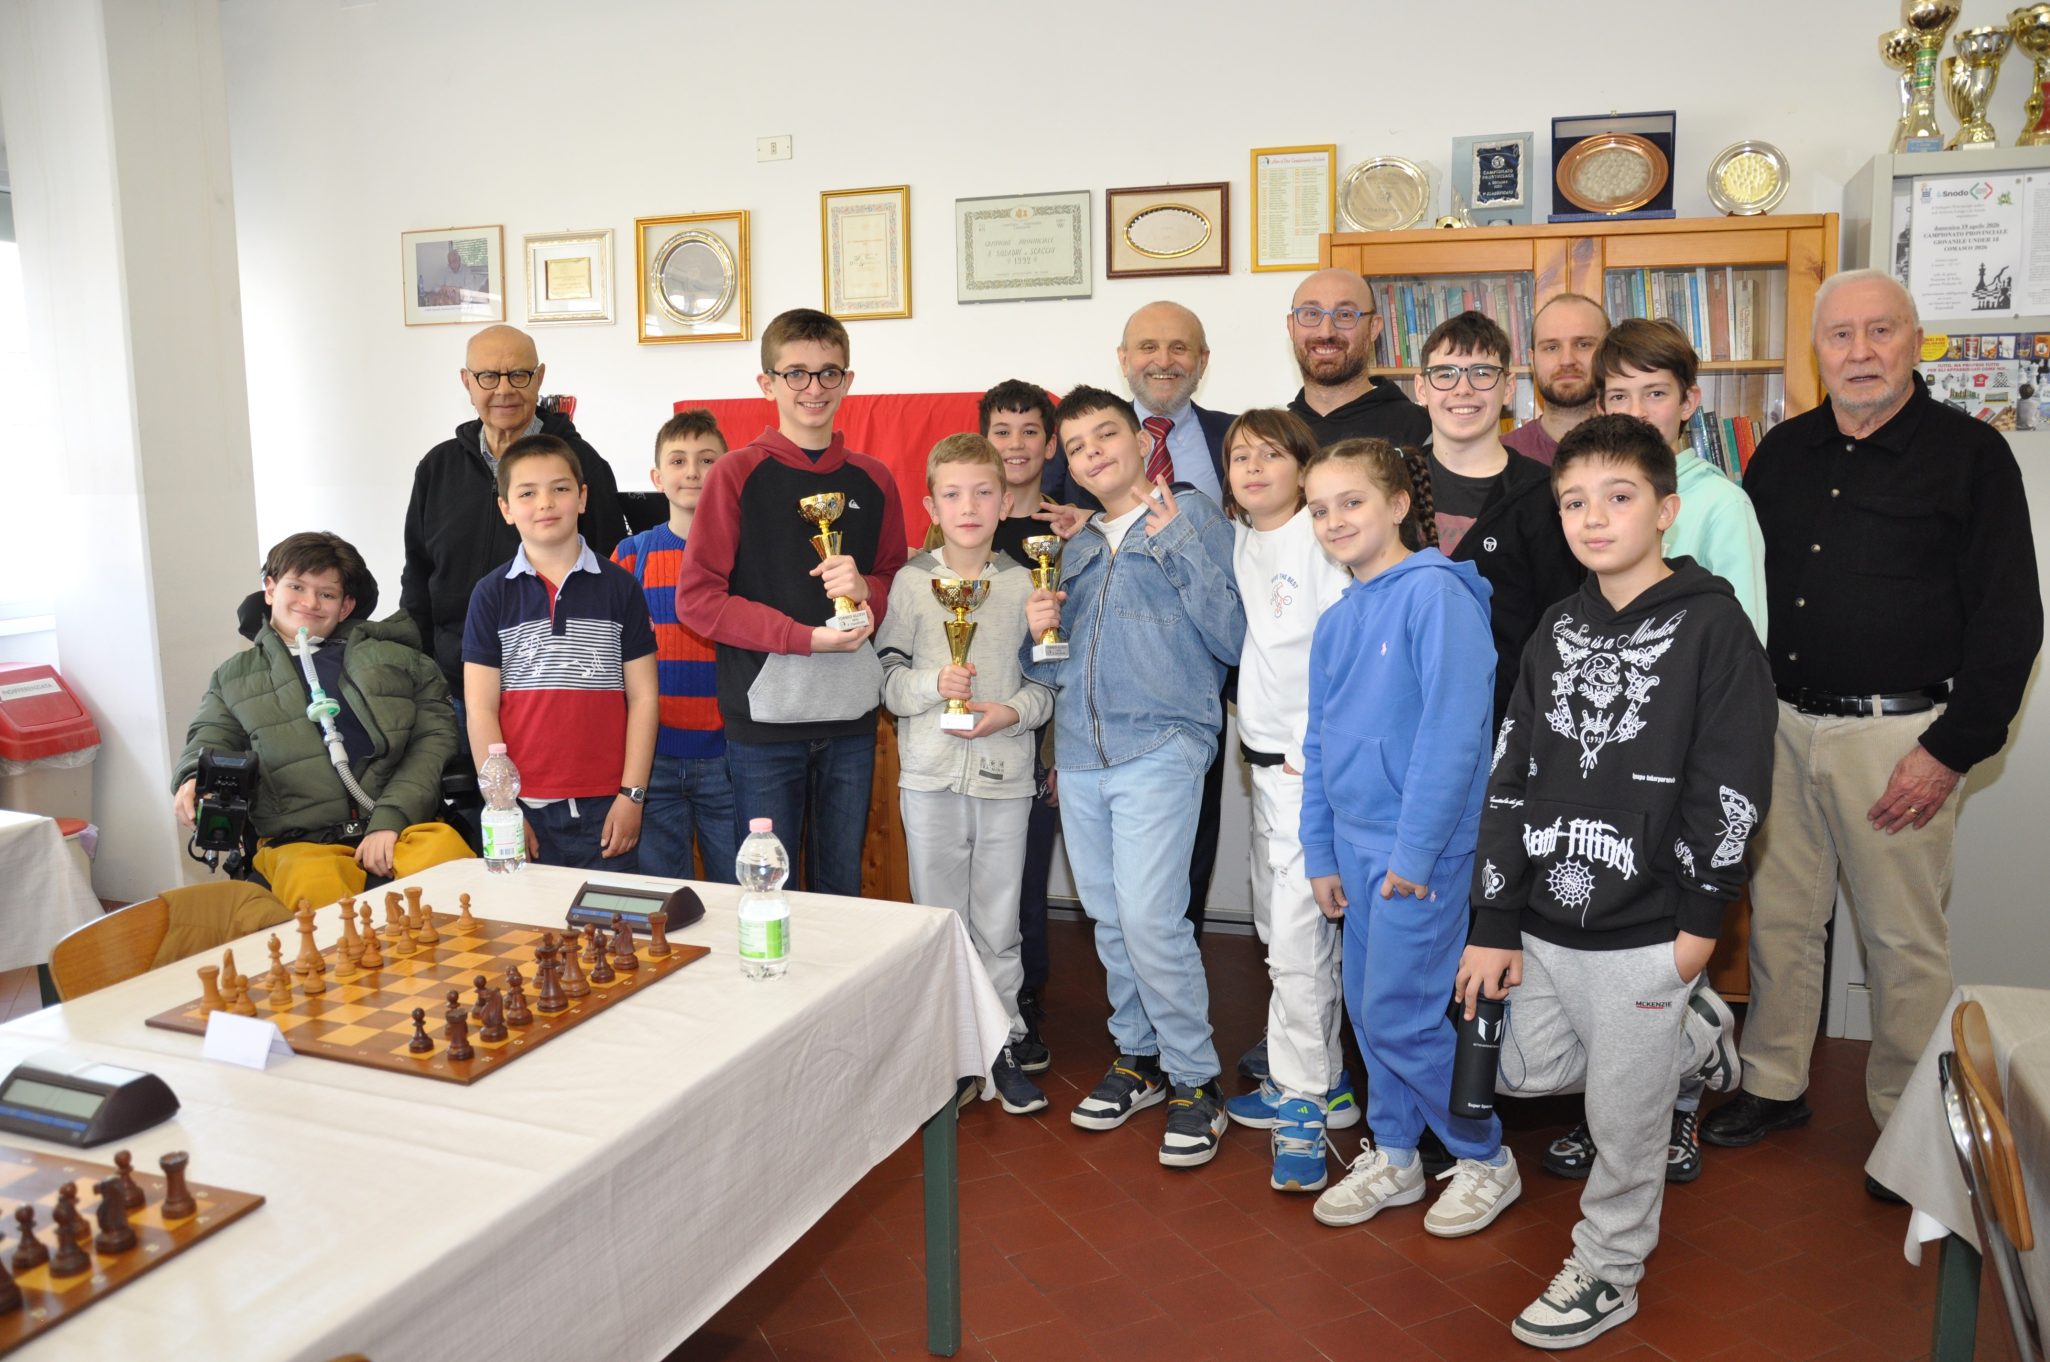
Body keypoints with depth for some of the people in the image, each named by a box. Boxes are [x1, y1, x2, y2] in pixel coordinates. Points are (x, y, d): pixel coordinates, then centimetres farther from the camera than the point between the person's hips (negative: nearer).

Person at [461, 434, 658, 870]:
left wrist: (632, 796, -3)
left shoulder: (620, 586, 4)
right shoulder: (492, 593, 4)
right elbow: (481, 708, 2)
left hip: (604, 807, 0)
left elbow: (643, 697, 3)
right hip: (523, 807, 0)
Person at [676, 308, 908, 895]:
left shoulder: (872, 479, 9)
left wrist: (866, 590, -8)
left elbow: (900, 581, 17)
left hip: (851, 715, 4)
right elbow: (696, 598, -7)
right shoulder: (738, 473, -3)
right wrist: (807, 636, -15)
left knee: (843, 885, 13)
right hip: (765, 715, -3)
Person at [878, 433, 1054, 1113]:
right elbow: (885, 676, 1)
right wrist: (933, 684, -16)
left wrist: (1014, 711, -12)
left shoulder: (1025, 584, 2)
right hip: (931, 773, 0)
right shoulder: (911, 582, 1)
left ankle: (1002, 1041, 24)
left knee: (999, 919, 8)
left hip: (1005, 773, 0)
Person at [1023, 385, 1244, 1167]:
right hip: (1080, 752, 6)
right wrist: (1040, 635, 0)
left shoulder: (1190, 516, 1)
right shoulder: (1077, 547, 18)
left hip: (1159, 747, -6)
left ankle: (1194, 1080, 4)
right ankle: (1138, 1057, 28)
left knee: (1150, 917, -12)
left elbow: (1232, 639, -10)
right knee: (1108, 918, 12)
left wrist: (1178, 545, -16)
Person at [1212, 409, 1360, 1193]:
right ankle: (1320, 1080, 28)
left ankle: (1304, 1104, 5)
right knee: (1277, 925, 15)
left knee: (1300, 934, -6)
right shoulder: (1238, 541, 11)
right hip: (1264, 759, 9)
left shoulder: (1321, 541, -12)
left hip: (1313, 763, -9)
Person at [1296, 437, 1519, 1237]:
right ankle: (1393, 1157, 32)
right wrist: (1321, 854, 12)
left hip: (1423, 847, -7)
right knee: (1367, 1005, 14)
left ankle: (1486, 1160, 20)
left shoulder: (1435, 593, -14)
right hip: (1358, 843, 8)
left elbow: (1453, 730, -20)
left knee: (1401, 1013, -2)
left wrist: (1414, 850, -19)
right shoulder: (1336, 621, 10)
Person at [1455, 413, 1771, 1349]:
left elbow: (1731, 788, -11)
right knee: (1526, 1073, 18)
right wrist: (1493, 923, 2)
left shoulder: (1712, 625, -9)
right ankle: (1689, 1035, 36)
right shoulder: (1558, 631, 6)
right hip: (1544, 925, 6)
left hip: (1645, 937, -6)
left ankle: (1608, 1272, 30)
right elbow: (1510, 779, 4)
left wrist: (1700, 921, -12)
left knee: (1625, 1115, 6)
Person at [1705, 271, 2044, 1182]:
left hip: (1898, 734, -4)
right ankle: (1774, 1086, 28)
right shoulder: (1783, 452, 10)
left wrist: (1952, 749, -12)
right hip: (1783, 725, 5)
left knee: (1904, 938, 4)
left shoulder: (1970, 454, -4)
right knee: (1779, 917, 12)